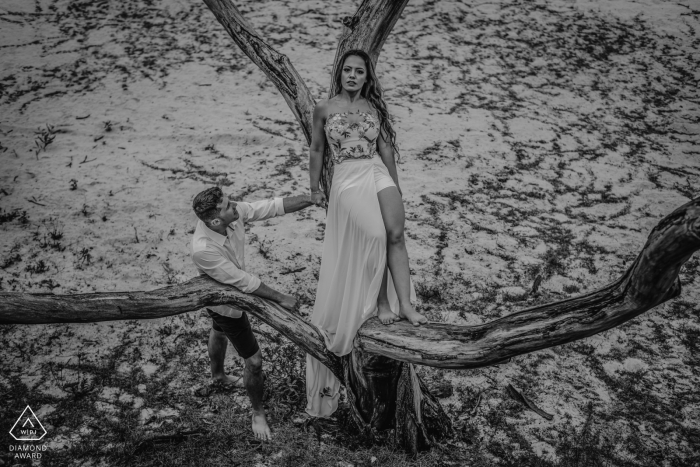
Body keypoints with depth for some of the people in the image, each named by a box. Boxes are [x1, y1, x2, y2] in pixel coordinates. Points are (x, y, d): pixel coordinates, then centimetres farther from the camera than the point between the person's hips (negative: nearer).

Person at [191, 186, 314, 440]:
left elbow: (272, 206, -25)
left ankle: (217, 374, 67)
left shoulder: (234, 213, -27)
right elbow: (243, 281, -36)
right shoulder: (203, 249, -44)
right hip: (227, 304, -8)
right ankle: (258, 412, 29)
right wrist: (281, 298, -27)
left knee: (219, 331, 35)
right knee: (254, 360, 3)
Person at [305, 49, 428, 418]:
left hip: (378, 174, 3)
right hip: (347, 180, -3)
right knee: (375, 236, -19)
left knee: (396, 235, -14)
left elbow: (386, 149, 16)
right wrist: (315, 187, 10)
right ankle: (380, 303, -2)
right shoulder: (324, 109, 7)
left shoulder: (374, 107, 14)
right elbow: (316, 150, 12)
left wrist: (394, 186, 15)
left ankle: (404, 304, -11)